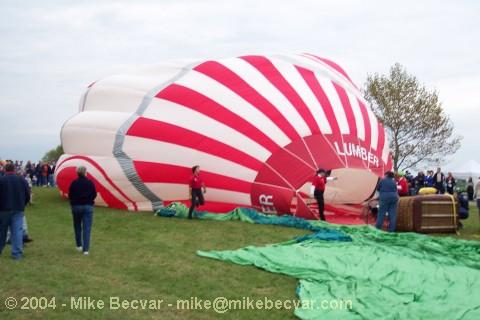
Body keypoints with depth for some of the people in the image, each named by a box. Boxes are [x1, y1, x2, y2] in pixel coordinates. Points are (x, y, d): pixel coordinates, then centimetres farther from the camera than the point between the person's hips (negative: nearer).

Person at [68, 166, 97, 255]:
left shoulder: (74, 183, -8)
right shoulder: (90, 183, -8)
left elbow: (70, 195, -4)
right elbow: (94, 195, -2)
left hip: (76, 206, 1)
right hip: (88, 206, -1)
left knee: (77, 226, 19)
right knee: (87, 228, 0)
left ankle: (79, 245, 26)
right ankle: (86, 249, -5)